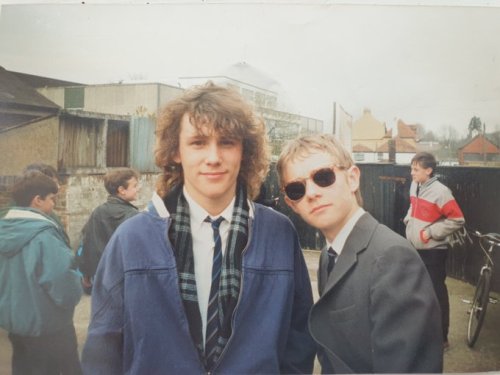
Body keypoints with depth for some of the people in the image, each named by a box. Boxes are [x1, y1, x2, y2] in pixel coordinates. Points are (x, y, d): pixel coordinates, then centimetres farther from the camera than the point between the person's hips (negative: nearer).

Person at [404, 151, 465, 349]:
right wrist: (409, 220, 6)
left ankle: (441, 338, 13)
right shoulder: (415, 186, 4)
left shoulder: (440, 191, -20)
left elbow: (457, 220, -18)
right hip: (415, 248, 8)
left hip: (433, 251, -8)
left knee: (437, 293, 1)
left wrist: (430, 232, -19)